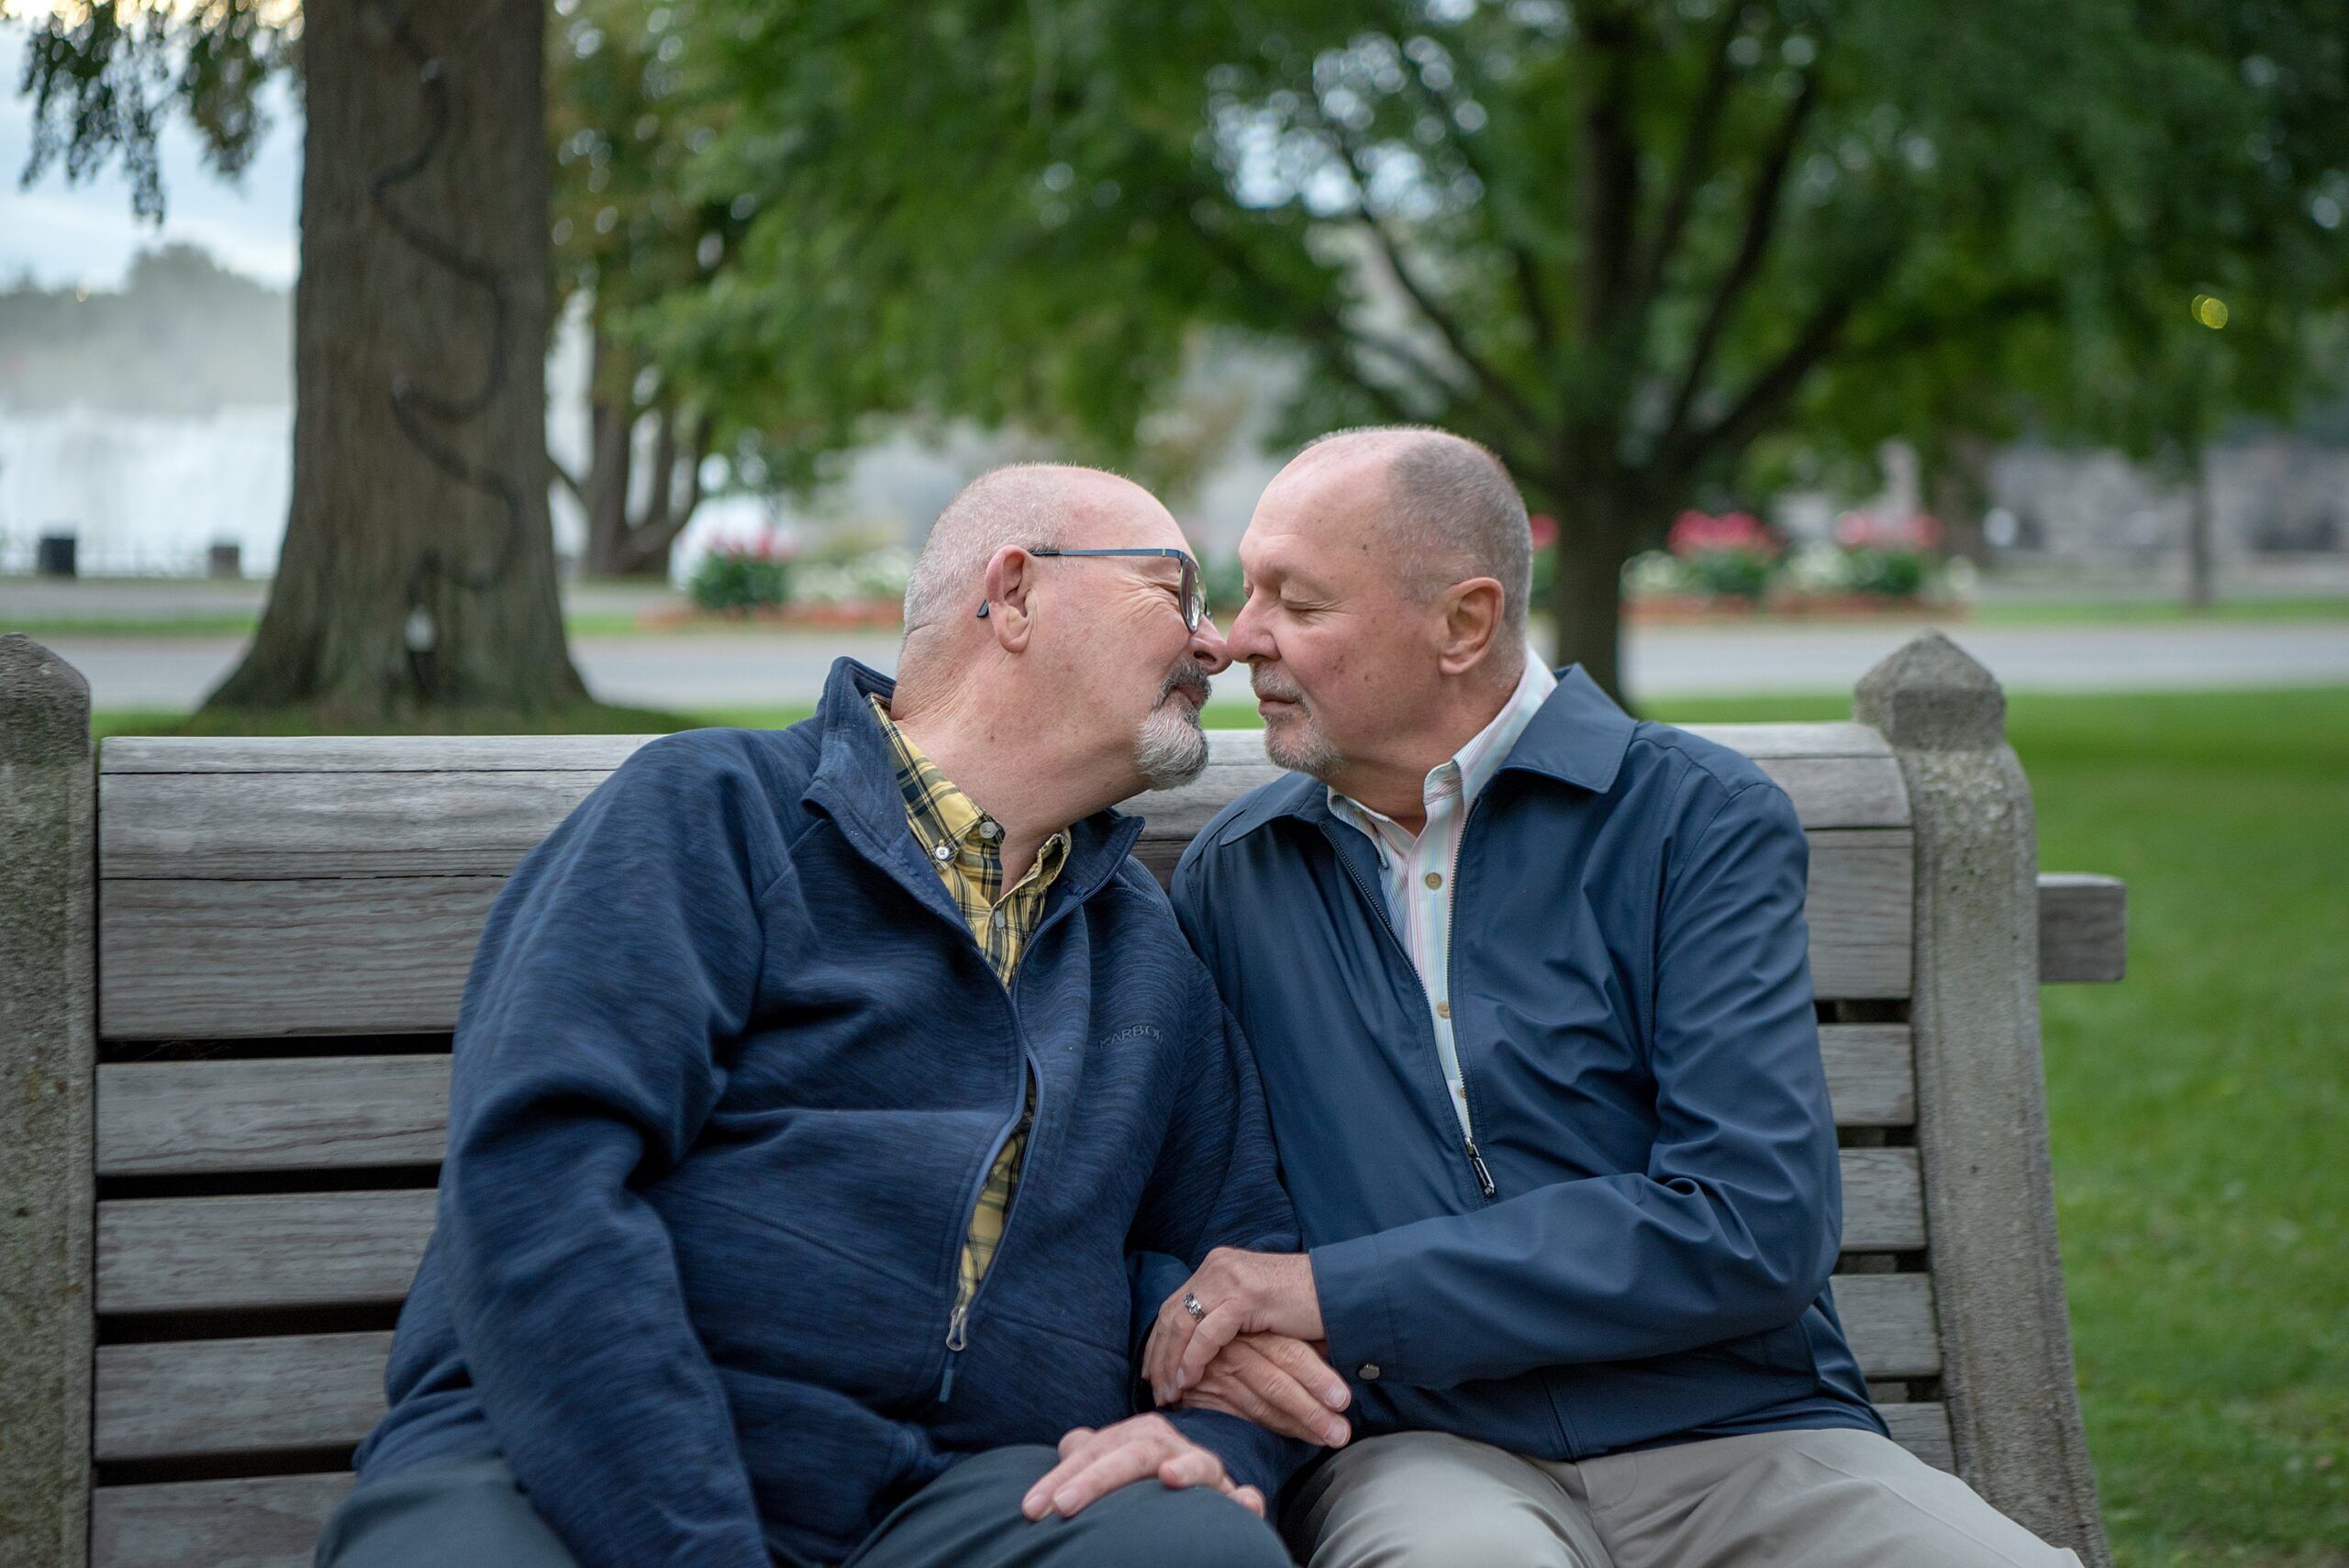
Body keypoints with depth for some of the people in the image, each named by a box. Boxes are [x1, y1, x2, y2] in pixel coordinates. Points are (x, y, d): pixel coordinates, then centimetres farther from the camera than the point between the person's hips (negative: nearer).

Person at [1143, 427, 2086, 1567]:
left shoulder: (1701, 819, 2)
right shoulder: (1234, 876, 13)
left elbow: (1756, 1225, -10)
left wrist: (1341, 1294, -12)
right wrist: (1187, 1320, -7)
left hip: (1740, 1435, 1)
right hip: (1425, 1457, 0)